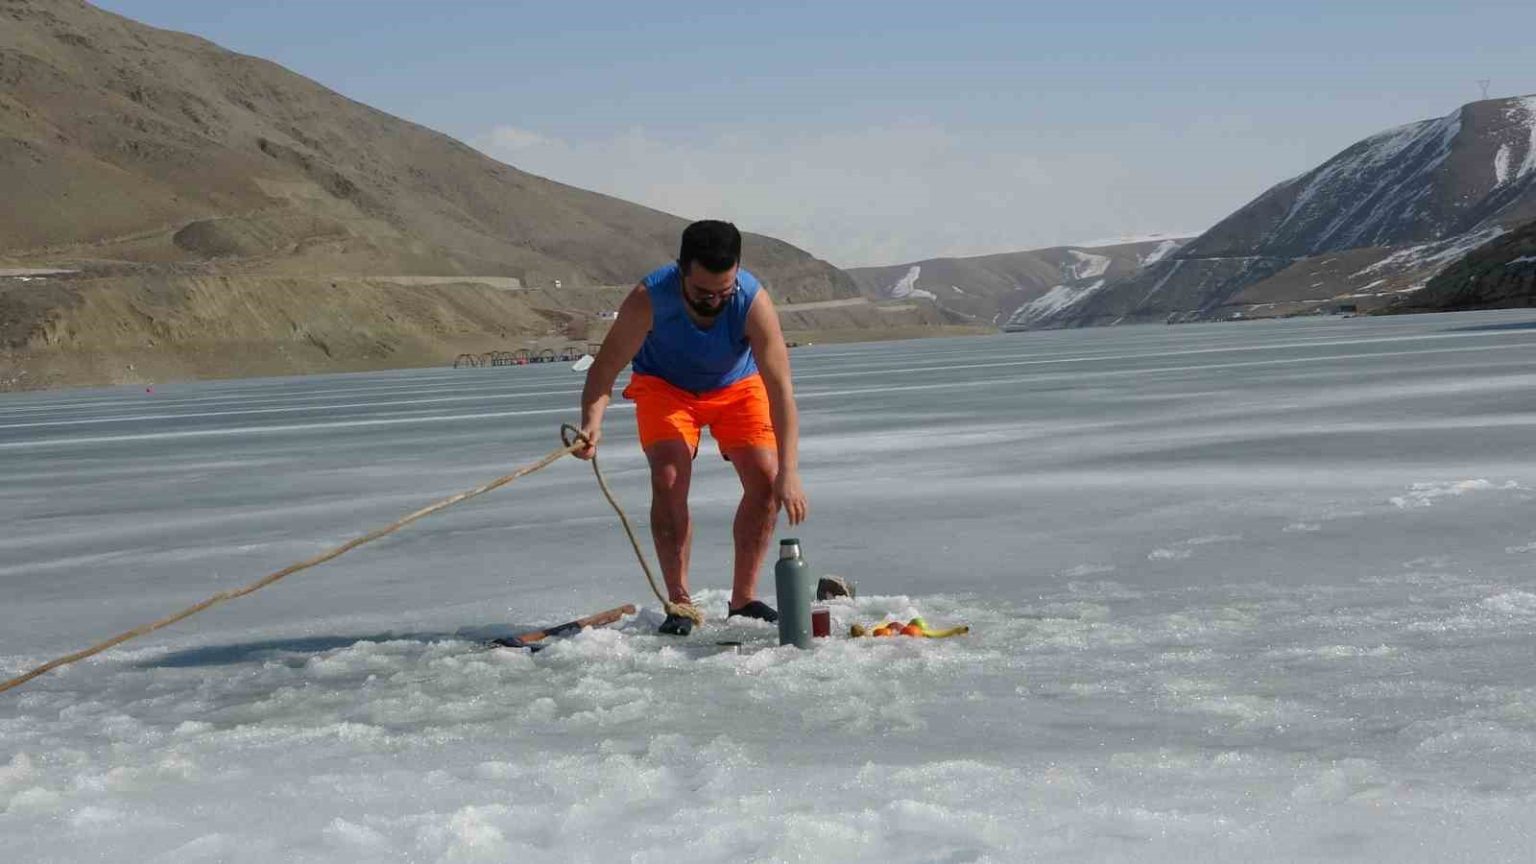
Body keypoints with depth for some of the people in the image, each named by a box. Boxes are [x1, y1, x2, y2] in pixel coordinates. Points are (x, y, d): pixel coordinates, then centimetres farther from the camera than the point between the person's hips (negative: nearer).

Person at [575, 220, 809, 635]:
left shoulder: (754, 301, -36)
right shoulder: (648, 299, -35)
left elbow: (781, 391, -38)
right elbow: (605, 368, -27)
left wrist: (789, 472, -45)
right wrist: (592, 422, -47)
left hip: (737, 386, 1)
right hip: (665, 386, -1)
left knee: (765, 478, -13)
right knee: (669, 480, -19)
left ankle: (743, 598, 0)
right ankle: (679, 603, -10)